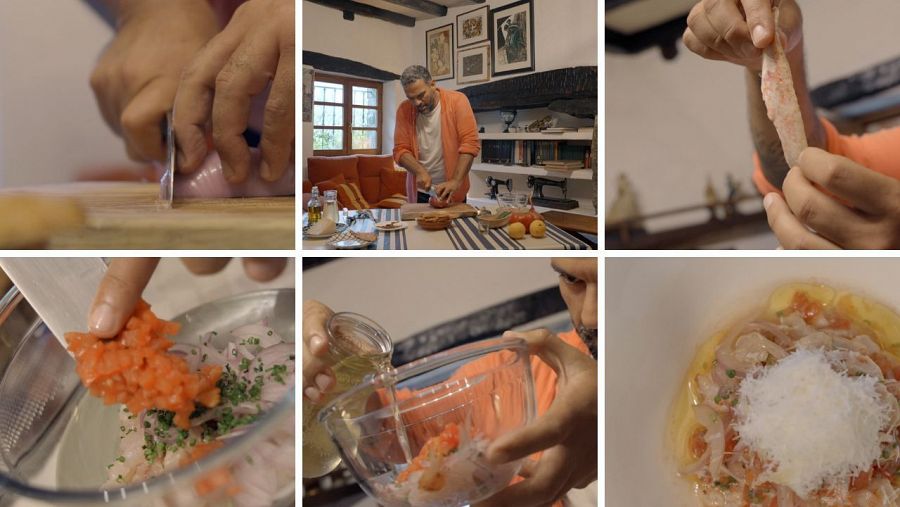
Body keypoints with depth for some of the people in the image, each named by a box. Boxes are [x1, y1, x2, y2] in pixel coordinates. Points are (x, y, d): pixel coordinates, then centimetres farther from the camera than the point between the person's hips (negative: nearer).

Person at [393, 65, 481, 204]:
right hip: (419, 192, 2)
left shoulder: (457, 101, -11)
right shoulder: (404, 110, -3)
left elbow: (470, 143, -17)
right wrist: (420, 171, -21)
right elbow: (400, 150, -3)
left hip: (452, 191, -2)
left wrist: (456, 181, -26)